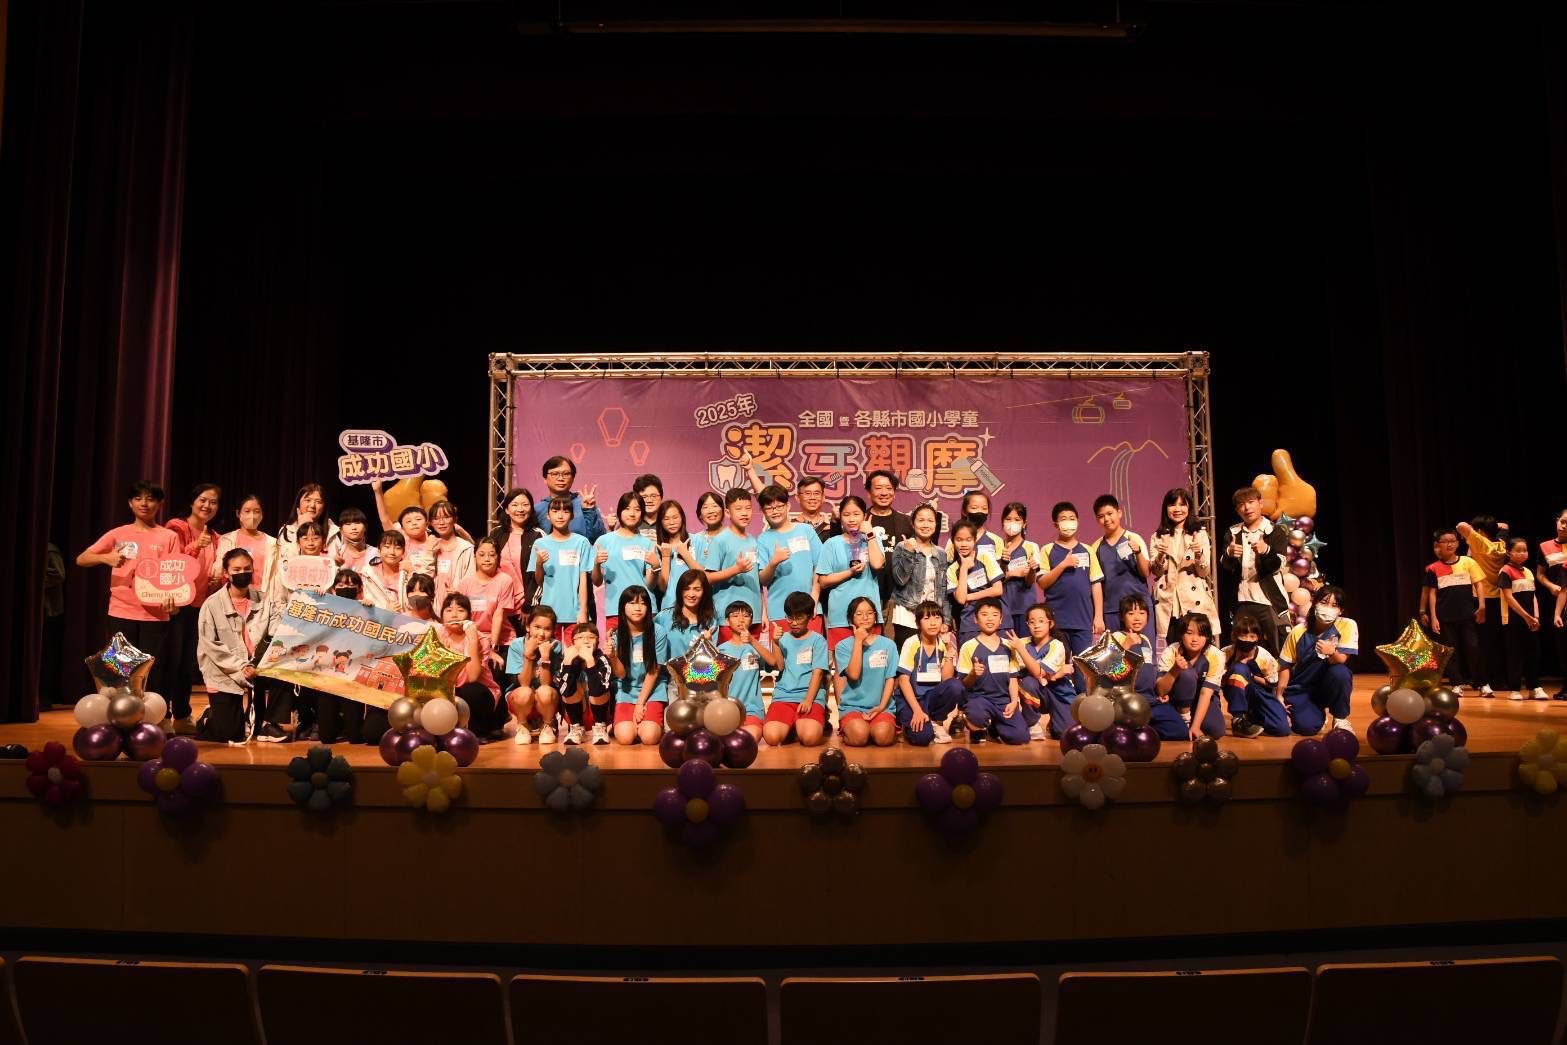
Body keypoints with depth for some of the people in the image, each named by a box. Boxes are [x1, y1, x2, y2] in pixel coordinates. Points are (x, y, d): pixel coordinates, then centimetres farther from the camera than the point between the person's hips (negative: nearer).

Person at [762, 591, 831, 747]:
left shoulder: (817, 640, 7)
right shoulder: (783, 639, 15)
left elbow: (817, 673, -1)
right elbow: (778, 667, 3)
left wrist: (808, 700, -14)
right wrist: (776, 644, -10)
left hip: (811, 697, -2)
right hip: (783, 696, 2)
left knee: (810, 738, -31)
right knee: (771, 737, -26)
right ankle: (791, 727, 7)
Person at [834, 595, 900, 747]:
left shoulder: (888, 645, 8)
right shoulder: (843, 646, 3)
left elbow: (890, 679, 5)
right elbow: (853, 674, -12)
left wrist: (881, 706, -9)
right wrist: (858, 641, -10)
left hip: (882, 706, 1)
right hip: (852, 706, -1)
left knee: (883, 737, -29)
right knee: (859, 736, -31)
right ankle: (847, 729, 3)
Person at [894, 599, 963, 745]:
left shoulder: (945, 643, 0)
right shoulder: (911, 643, -9)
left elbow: (946, 679, -9)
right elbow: (903, 680, -14)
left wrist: (949, 650, -17)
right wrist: (917, 710, -22)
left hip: (933, 696, 4)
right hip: (911, 697, -4)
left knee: (956, 685, -28)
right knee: (922, 736, -31)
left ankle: (936, 722, -3)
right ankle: (910, 722, 6)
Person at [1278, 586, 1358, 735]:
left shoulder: (1348, 626, -12)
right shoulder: (1298, 632, -8)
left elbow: (1342, 660, -20)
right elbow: (1285, 666, 1)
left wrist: (1332, 652, -43)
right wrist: (1279, 696, -2)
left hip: (1329, 687, 0)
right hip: (1300, 690, 1)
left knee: (1340, 672, -34)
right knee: (1307, 727, -25)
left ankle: (1340, 718, -7)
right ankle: (1317, 713, 16)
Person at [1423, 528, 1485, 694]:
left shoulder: (1467, 562, 2)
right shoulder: (1434, 569, 2)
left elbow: (1478, 585, 3)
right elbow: (1431, 593, 3)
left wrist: (1481, 607, -6)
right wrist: (1433, 617, -2)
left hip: (1468, 614, -1)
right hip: (1445, 616, 1)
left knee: (1473, 648, -2)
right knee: (1451, 650, 5)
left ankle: (1481, 683, 9)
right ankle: (1458, 684, 13)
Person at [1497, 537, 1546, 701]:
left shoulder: (1528, 572, 13)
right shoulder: (1506, 571, -8)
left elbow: (1533, 596, 11)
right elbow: (1509, 598, -13)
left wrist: (1536, 617, -3)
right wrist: (1526, 616, -15)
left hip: (1530, 620, 6)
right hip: (1513, 620, -6)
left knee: (1533, 653, 7)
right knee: (1515, 655, -2)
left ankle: (1534, 687, 13)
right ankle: (1514, 689, 5)